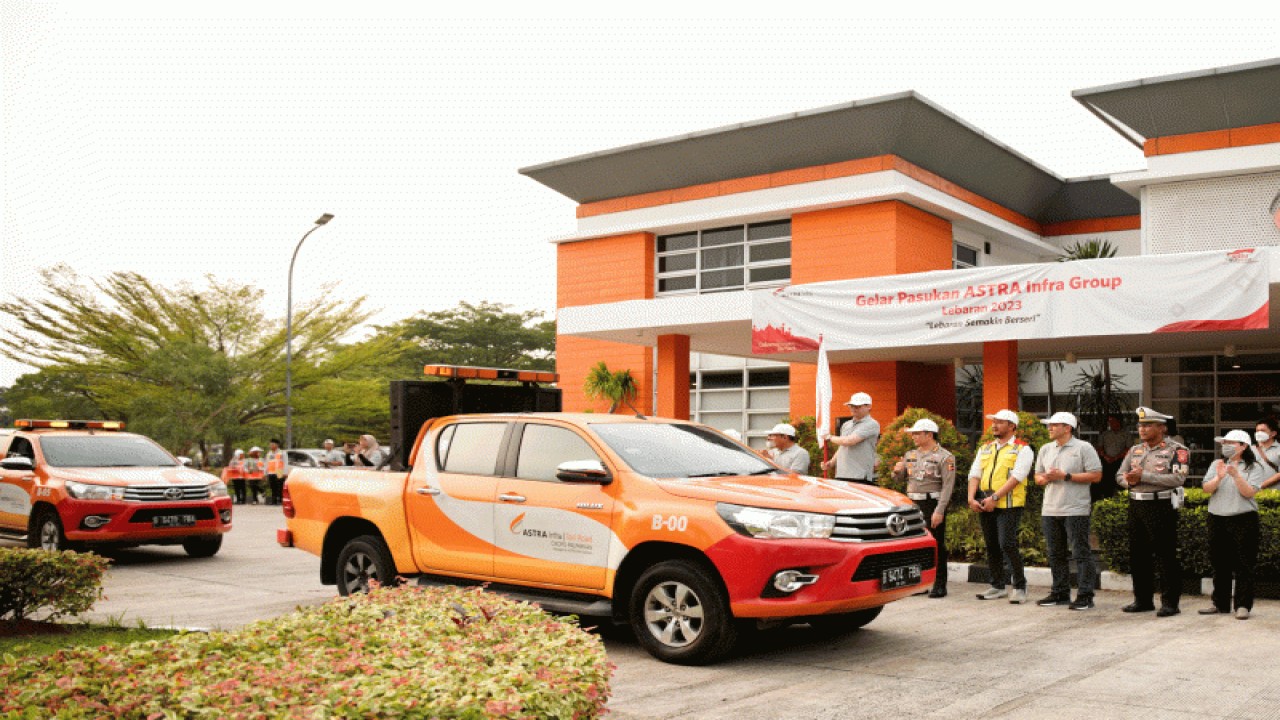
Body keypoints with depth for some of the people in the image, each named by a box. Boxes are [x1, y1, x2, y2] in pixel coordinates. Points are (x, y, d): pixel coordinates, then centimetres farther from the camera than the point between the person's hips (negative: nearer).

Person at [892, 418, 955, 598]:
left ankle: (939, 585, 6)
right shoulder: (910, 454, 14)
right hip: (912, 503, 6)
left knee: (936, 545, -1)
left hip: (932, 504, -6)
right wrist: (897, 470, -4)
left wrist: (939, 511, -21)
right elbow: (898, 478, 20)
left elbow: (948, 486, -13)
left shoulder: (944, 457, -6)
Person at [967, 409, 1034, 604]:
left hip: (1009, 505, -6)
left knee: (1007, 544, -13)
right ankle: (998, 586, 19)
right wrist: (971, 498, -5)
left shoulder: (1022, 450, -2)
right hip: (984, 506, 6)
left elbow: (1016, 477, -14)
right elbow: (974, 474, 10)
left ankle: (1020, 587, 0)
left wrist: (995, 497, -20)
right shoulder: (985, 449, 18)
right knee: (991, 546, 9)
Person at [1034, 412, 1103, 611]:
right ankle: (1060, 593, 19)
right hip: (1050, 510, 6)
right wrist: (1045, 478, -5)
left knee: (1081, 553, -3)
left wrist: (1066, 476, -14)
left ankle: (1085, 596, 1)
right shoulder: (1046, 449, 15)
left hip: (1075, 510, -6)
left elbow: (1096, 475, -9)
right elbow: (1038, 477, 20)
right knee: (1055, 554, 11)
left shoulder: (1083, 448, -3)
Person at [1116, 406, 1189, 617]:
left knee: (1166, 556, -2)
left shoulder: (1176, 451, -6)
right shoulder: (1135, 450, 14)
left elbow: (1177, 478, -19)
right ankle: (1142, 600, 21)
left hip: (1161, 506, -6)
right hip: (1136, 505, 7)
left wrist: (1143, 476, -19)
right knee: (1138, 554, 10)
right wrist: (1130, 481, -11)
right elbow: (1120, 475, 13)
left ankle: (1170, 602, 6)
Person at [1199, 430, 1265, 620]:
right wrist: (1219, 477, -17)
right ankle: (1220, 604, 18)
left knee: (1243, 564, -2)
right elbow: (1206, 489, 1)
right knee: (1219, 563, 9)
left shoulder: (1254, 467, 1)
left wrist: (1236, 475, -24)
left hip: (1243, 520, -4)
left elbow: (1249, 492, -10)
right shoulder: (1217, 464, 12)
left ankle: (1243, 605, 3)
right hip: (1217, 519, 4)